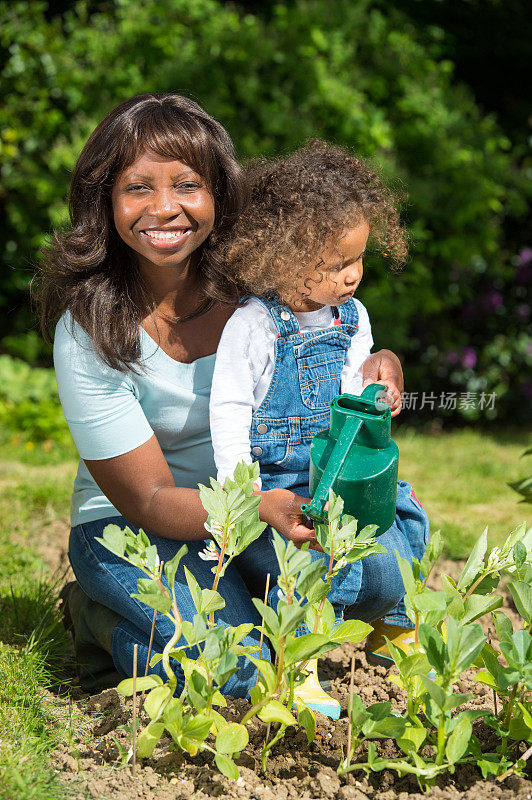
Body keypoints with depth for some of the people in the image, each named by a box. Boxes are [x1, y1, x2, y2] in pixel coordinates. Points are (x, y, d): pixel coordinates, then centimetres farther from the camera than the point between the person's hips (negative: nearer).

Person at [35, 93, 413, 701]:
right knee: (234, 670, -27)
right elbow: (147, 499, -21)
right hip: (131, 526, -4)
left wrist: (378, 368, -20)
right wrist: (261, 508, -39)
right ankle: (100, 618, 3)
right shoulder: (88, 334, -22)